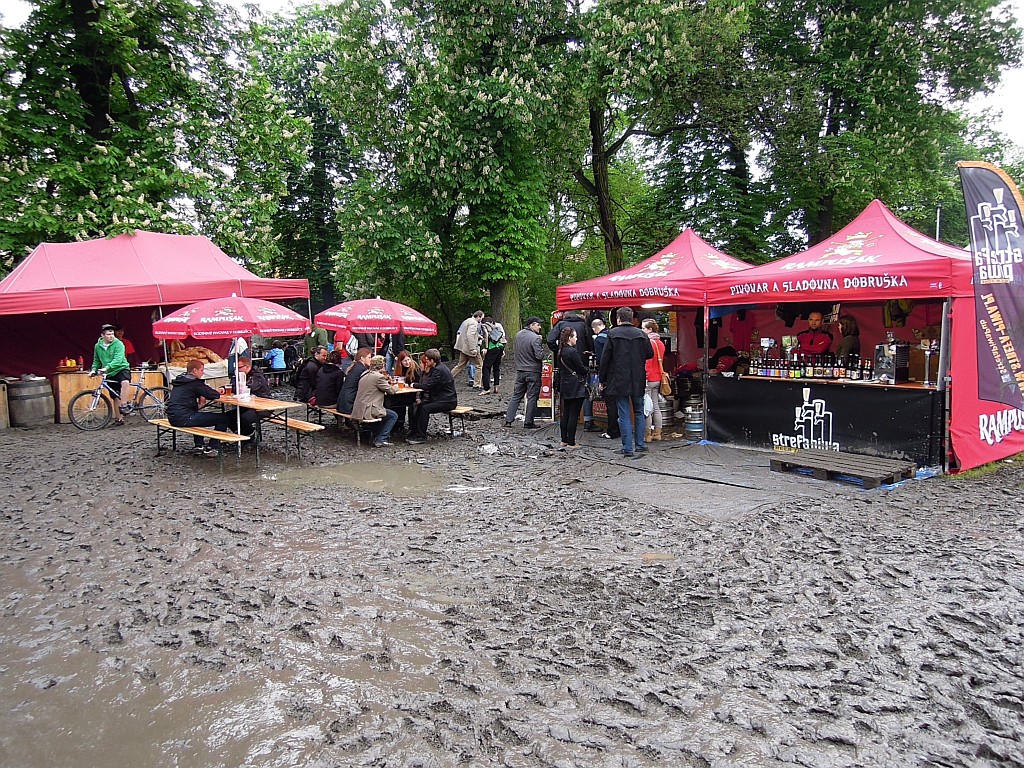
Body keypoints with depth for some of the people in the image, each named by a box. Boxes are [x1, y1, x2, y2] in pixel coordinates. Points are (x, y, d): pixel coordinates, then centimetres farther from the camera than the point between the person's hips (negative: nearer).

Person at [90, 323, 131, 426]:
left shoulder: (118, 344, -13)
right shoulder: (98, 346, 3)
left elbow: (118, 359, -26)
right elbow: (96, 361, 15)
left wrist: (106, 367, -37)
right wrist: (94, 370, -2)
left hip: (121, 369, -5)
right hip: (110, 374, 5)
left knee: (124, 382, -37)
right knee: (115, 397, 9)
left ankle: (123, 406, -30)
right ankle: (119, 418, 18)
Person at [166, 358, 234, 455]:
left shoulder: (179, 381, 18)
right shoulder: (195, 382, -9)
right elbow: (215, 395, -12)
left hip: (172, 418, 10)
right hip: (183, 419, -10)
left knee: (199, 415, 41)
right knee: (224, 418, -8)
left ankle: (199, 446, 29)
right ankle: (210, 448, -1)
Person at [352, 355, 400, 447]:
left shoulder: (364, 374, 11)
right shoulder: (378, 377, -15)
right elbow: (391, 391, -6)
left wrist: (385, 381, 19)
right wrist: (395, 387, 15)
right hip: (368, 411, -9)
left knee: (385, 411, 30)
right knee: (393, 416, 6)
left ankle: (376, 437, 29)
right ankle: (380, 439, 4)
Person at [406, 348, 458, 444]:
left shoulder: (439, 370, -18)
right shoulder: (437, 368, 14)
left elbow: (426, 385, -22)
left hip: (448, 401, -10)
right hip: (440, 398, 10)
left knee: (425, 408, -22)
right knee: (419, 406, -3)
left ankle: (421, 436, -15)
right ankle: (414, 433, -1)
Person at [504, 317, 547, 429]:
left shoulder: (518, 335, 7)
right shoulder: (535, 338, -17)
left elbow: (514, 352, 15)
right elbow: (540, 356, -20)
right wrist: (545, 351, -4)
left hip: (520, 371, 6)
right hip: (533, 371, -6)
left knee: (516, 396, 12)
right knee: (532, 397, 4)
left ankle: (508, 420, 8)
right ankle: (528, 422, 7)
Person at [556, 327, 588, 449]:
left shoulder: (561, 352, 9)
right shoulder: (572, 352, -16)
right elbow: (582, 369, -11)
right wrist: (587, 370, 9)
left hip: (565, 386, 8)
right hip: (575, 387, -8)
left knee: (565, 413, 12)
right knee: (574, 415, -4)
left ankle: (564, 440, 18)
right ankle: (571, 442, -2)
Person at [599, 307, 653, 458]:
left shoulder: (613, 334, -7)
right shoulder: (641, 334, 1)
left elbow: (605, 358, -6)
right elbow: (650, 354, 9)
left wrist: (602, 380, 2)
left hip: (619, 381, -3)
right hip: (638, 382, 3)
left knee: (624, 415, 0)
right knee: (639, 412, 17)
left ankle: (628, 448, 0)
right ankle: (640, 445, 20)